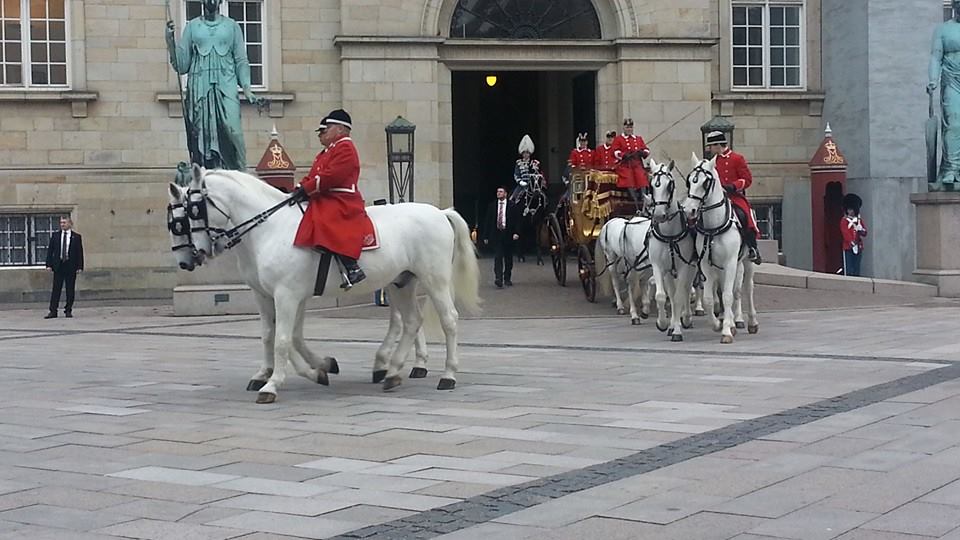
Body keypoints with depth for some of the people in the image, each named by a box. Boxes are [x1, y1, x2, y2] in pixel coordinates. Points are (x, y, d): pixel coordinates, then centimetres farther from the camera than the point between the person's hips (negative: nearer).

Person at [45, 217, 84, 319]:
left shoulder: (76, 237, 4)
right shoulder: (55, 235, 8)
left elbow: (80, 252, 2)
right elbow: (50, 250, 7)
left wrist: (80, 266, -5)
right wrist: (49, 264, -1)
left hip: (71, 266, -1)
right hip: (58, 265, 1)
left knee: (70, 290, 2)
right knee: (56, 289, 0)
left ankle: (68, 311, 10)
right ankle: (53, 311, 0)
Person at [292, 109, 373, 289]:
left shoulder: (345, 148, -8)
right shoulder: (326, 153, 25)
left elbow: (331, 176, -19)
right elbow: (312, 177, 22)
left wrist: (306, 189, -18)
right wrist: (300, 189, 3)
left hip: (340, 203, -12)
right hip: (325, 203, 12)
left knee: (330, 229, -32)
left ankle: (352, 268, -34)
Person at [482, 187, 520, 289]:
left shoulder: (512, 205, 2)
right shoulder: (492, 206, 8)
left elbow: (516, 220, 0)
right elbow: (487, 222, 9)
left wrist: (516, 232, -14)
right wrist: (486, 236, 4)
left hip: (508, 234, 0)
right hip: (496, 234, 0)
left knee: (508, 258, 8)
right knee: (498, 257, -12)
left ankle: (507, 278, 20)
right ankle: (498, 279, -19)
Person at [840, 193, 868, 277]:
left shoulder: (859, 220, 14)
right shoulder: (844, 220, 0)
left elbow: (864, 233, 7)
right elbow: (845, 233, -10)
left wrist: (861, 229, -15)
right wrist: (852, 243, -21)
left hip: (858, 247, 5)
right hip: (848, 248, -5)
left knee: (857, 272, 6)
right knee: (849, 271, -7)